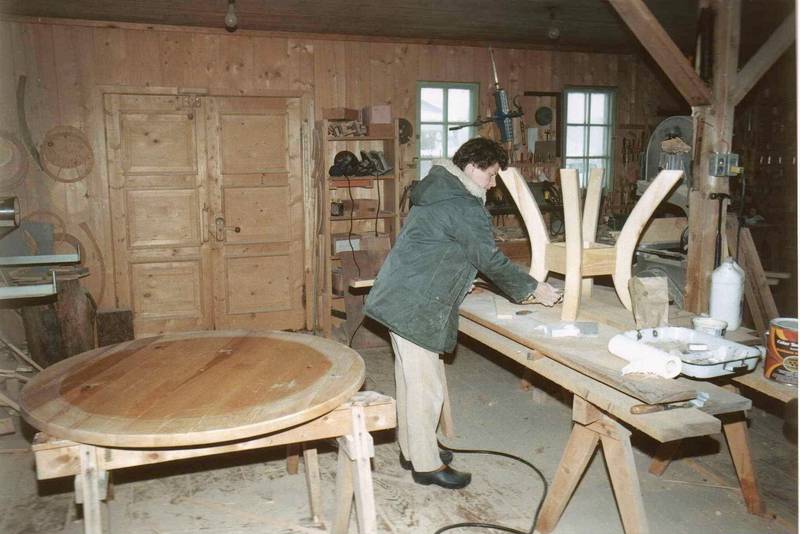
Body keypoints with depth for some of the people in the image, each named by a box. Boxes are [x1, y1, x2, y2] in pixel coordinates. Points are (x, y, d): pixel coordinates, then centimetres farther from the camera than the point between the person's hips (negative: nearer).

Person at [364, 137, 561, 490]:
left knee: (411, 377, 18)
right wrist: (532, 289, -5)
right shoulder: (465, 207, -16)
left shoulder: (437, 192, 16)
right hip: (415, 307, -11)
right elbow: (490, 260, -15)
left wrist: (460, 282, 27)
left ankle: (412, 450, 32)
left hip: (401, 299, 11)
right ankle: (427, 465, 12)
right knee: (426, 385, -1)